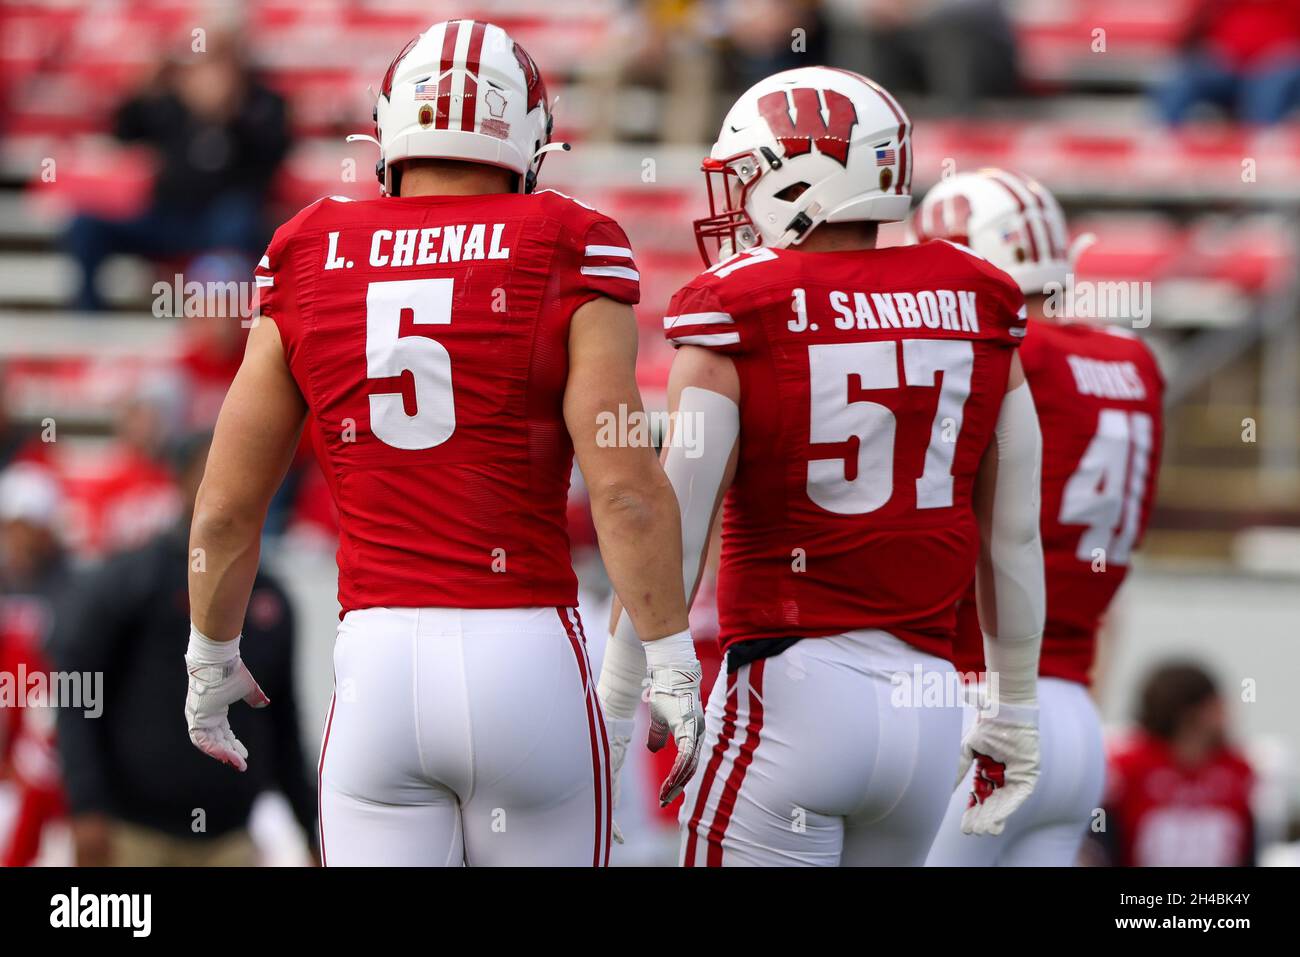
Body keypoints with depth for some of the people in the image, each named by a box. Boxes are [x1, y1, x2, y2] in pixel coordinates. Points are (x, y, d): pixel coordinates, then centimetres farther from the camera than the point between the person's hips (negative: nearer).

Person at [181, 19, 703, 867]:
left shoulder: (310, 265, 7)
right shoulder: (567, 260, -1)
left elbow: (226, 509, 11)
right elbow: (626, 489, -10)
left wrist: (213, 659, 25)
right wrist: (672, 667, -3)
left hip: (377, 665, 2)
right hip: (527, 658, -1)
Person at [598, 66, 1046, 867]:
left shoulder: (736, 320, -6)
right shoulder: (978, 308, 7)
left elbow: (669, 541, -9)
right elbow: (1014, 537, 12)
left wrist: (612, 712, -2)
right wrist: (1017, 711, 22)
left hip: (791, 689, -5)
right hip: (927, 699, 5)